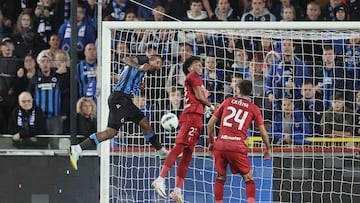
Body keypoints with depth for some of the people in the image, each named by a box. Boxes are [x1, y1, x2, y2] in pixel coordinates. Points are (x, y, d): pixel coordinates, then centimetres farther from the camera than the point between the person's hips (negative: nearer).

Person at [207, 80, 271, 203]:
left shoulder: (227, 102, 14)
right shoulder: (253, 108, 9)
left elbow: (210, 124, 15)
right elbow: (263, 133, 10)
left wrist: (211, 142, 27)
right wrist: (268, 149, 25)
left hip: (220, 145, 2)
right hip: (237, 147, -2)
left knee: (220, 178, 17)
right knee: (249, 179, 7)